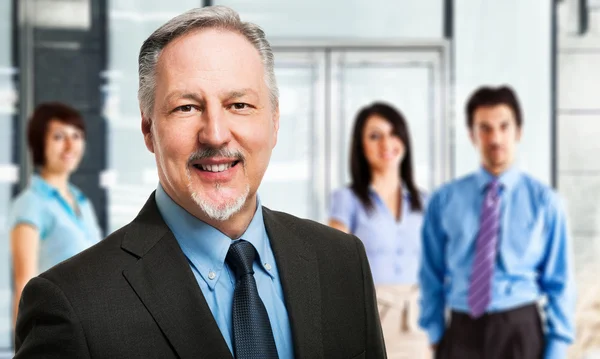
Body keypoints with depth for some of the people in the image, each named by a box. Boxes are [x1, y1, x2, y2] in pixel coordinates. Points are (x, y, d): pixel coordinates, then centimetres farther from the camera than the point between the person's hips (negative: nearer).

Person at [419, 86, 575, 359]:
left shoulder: (544, 201, 0)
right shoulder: (444, 201, 2)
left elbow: (559, 283, 0)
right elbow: (431, 276, 7)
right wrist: (435, 335, 1)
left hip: (520, 330, -1)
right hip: (461, 334, 1)